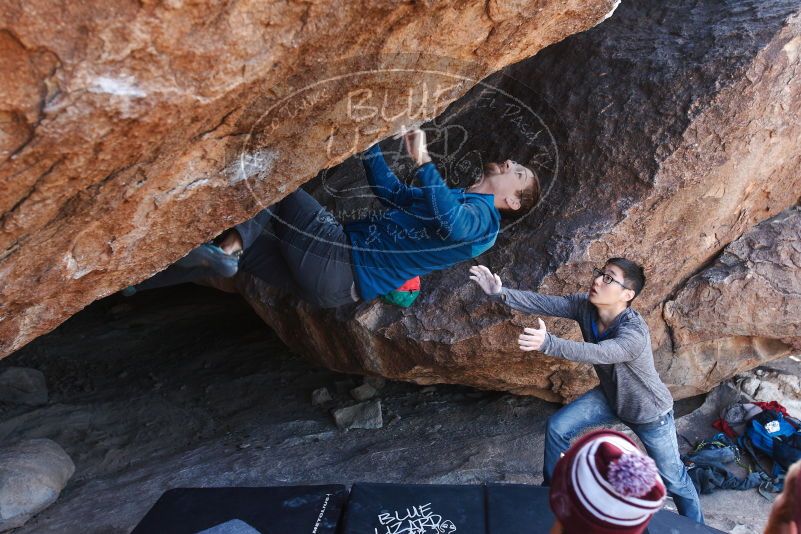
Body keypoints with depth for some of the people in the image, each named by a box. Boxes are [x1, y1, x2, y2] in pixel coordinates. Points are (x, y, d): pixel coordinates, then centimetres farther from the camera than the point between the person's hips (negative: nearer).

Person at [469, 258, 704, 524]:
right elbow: (545, 303, -24)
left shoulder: (634, 334, -40)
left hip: (650, 412, -6)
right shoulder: (585, 306, -19)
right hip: (610, 396, 6)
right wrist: (501, 293, -38)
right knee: (557, 427, -2)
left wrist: (547, 343, -70)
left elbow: (598, 353, -56)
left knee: (672, 479, 11)